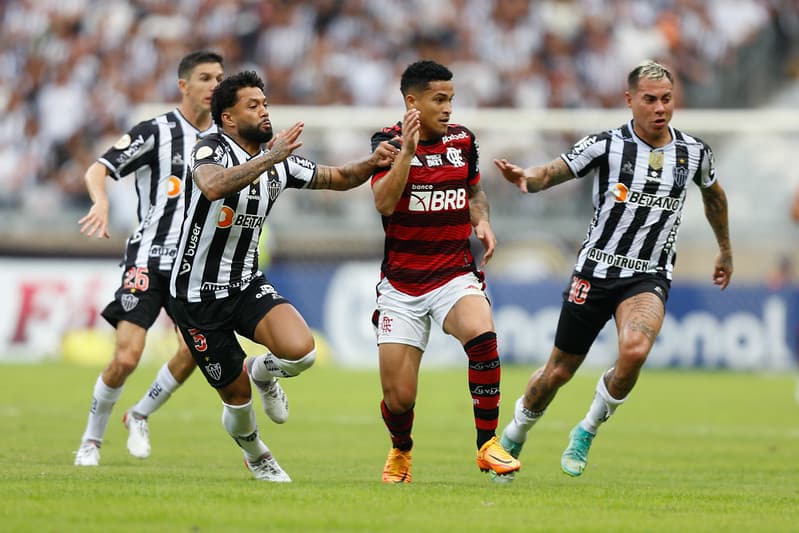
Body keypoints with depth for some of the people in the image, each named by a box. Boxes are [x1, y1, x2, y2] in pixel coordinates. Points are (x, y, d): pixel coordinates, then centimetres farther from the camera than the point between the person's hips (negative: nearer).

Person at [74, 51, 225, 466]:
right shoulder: (156, 132, -8)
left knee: (192, 351, -11)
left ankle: (140, 416, 15)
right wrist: (101, 201, -33)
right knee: (126, 357, -12)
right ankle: (92, 438, 9)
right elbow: (97, 170, -12)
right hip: (149, 257, -5)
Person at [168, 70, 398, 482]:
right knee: (236, 394, 3)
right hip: (199, 297, -5)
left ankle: (263, 372, 14)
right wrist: (270, 157, -44)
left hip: (247, 285, 5)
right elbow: (213, 187, -41)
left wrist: (371, 163, -6)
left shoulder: (279, 162, 2)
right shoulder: (211, 150, -18)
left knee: (300, 351, -22)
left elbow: (336, 178, 14)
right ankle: (256, 455, 36)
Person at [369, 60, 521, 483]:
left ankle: (488, 444, -21)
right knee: (398, 396, -3)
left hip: (455, 275, 1)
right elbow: (384, 203, -20)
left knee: (481, 335, -32)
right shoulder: (388, 142, -5)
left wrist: (482, 222, 3)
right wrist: (407, 150, -28)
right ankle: (400, 450, 32)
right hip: (401, 284, -1)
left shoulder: (462, 140, 5)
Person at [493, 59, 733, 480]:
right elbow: (552, 173, -10)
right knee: (559, 371, 6)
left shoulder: (694, 152, 2)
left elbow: (713, 194, 22)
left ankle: (588, 430, -5)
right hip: (596, 270, -1)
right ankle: (515, 434, 36)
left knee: (634, 350, -30)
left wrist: (725, 250, 33)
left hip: (649, 277, 1)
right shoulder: (605, 145, -8)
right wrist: (526, 178, -34)